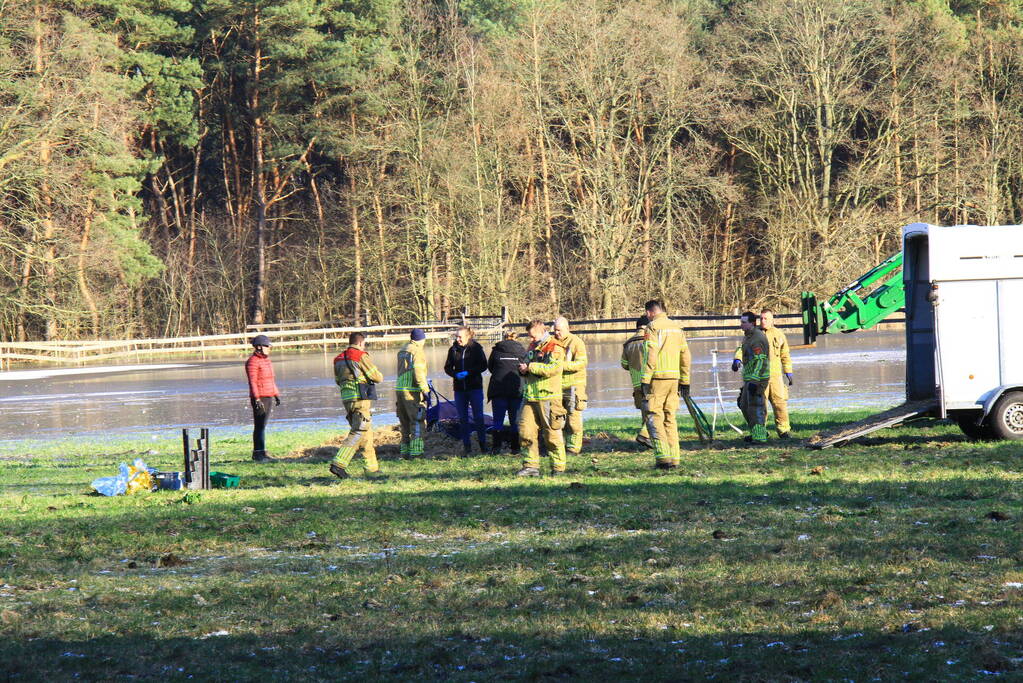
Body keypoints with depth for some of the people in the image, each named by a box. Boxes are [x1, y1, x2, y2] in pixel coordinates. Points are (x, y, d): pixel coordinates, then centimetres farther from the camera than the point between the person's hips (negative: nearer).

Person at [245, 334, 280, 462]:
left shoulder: (266, 360, 18)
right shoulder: (253, 362, -12)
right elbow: (252, 382, -18)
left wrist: (276, 394, 22)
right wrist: (257, 399, -23)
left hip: (269, 397, 9)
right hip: (260, 398, -9)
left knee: (263, 425, 10)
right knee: (259, 426, -8)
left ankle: (259, 453, 14)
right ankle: (259, 453, -8)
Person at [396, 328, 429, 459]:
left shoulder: (402, 351, 17)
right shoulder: (418, 351, -9)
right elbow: (418, 372, -18)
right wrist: (425, 390, -17)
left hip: (400, 389, 8)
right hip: (412, 391, -8)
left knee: (405, 422, 15)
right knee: (418, 421, -4)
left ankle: (404, 450, 17)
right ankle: (415, 451, -9)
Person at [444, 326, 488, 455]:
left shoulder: (476, 348, -4)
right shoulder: (453, 349, 5)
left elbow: (483, 366, -6)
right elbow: (447, 367, 9)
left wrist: (468, 372, -18)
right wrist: (456, 375, -11)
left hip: (475, 387, -3)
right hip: (459, 388, 3)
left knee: (478, 417, -2)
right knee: (462, 418, 4)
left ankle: (483, 444, 8)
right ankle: (466, 446, 9)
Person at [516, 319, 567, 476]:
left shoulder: (555, 348, -6)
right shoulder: (532, 347, 20)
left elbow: (553, 368, -20)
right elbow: (526, 366, 30)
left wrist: (529, 367, -15)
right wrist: (523, 370, 5)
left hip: (548, 397, -7)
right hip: (530, 397, 7)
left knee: (552, 434, -2)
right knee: (526, 432, -1)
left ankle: (559, 467, 6)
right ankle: (531, 466, 3)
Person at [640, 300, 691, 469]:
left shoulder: (652, 327, -7)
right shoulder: (677, 327, 13)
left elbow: (651, 356, -15)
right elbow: (685, 356, 14)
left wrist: (645, 381, -14)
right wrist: (685, 382, 19)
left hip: (657, 379, -6)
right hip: (674, 378, 6)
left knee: (654, 417, -2)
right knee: (670, 418, 12)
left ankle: (664, 457, -12)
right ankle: (674, 457, 9)